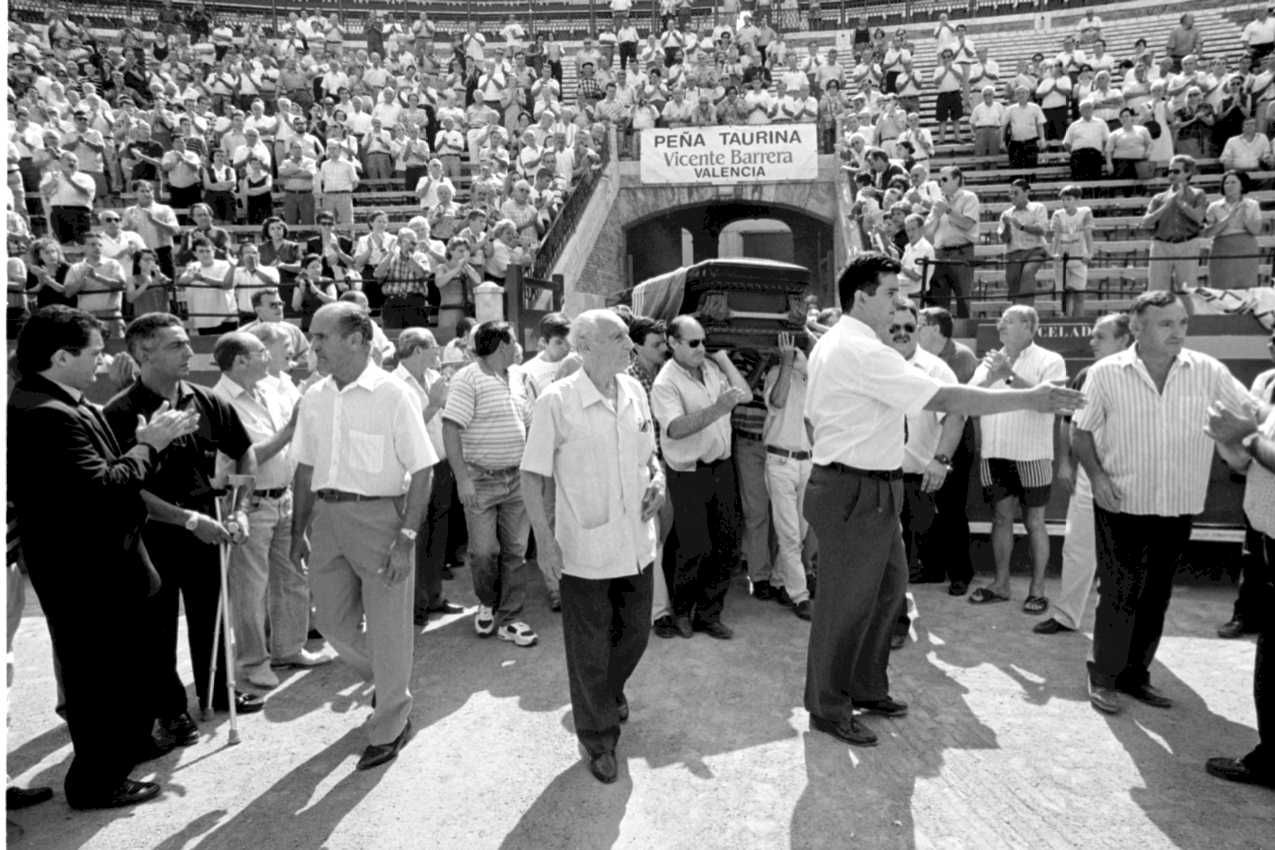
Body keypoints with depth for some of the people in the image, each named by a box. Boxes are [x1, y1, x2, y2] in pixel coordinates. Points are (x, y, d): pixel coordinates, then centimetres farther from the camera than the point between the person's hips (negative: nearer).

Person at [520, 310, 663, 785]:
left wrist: (657, 477, -4)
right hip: (585, 549, -5)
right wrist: (545, 541, -14)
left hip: (637, 544, 5)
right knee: (590, 651, 10)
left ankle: (612, 689, 52)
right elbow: (533, 477, -10)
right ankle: (599, 740, 33)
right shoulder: (556, 401, -14)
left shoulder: (634, 391, 2)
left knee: (635, 633, 20)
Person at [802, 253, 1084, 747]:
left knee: (886, 585, 19)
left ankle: (866, 688, 33)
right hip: (857, 493, -10)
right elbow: (947, 399, -23)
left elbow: (815, 417, 18)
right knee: (846, 601, 2)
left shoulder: (831, 344, 13)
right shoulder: (862, 352, -21)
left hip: (870, 490, 10)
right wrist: (1030, 398, -17)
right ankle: (827, 708, 19)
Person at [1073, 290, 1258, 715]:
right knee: (1118, 594, 2)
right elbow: (1081, 431, 0)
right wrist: (1097, 474, -12)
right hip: (1122, 506, -3)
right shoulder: (1106, 373, -8)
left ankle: (1136, 674, 30)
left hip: (1178, 508, 3)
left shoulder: (1207, 371, -3)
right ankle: (1104, 676, 19)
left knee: (1156, 597, 14)